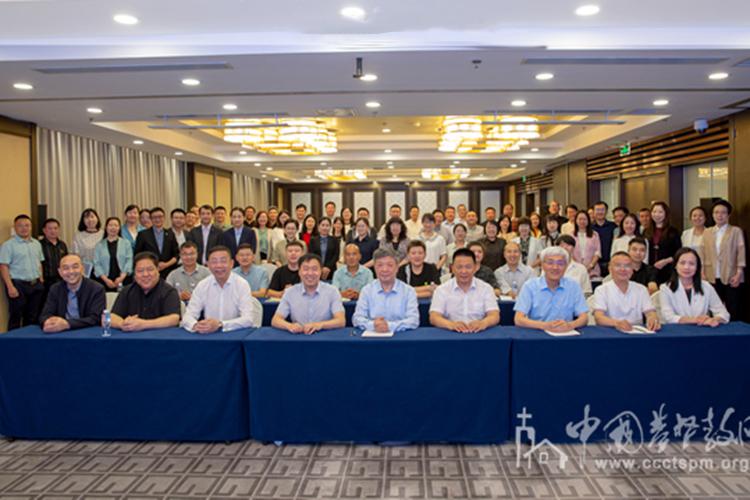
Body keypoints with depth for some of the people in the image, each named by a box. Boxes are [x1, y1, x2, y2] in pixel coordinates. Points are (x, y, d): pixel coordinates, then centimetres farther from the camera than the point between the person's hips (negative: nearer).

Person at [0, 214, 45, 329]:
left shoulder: (37, 243, 12)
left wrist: (41, 280, 8)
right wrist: (10, 287, -17)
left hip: (36, 285, 6)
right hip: (18, 285, -5)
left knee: (33, 318, 12)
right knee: (15, 318, 1)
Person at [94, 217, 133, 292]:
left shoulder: (126, 243, 8)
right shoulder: (99, 245, 10)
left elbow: (129, 260, 1)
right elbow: (97, 264, 3)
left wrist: (121, 277, -11)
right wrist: (106, 279, -10)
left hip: (123, 280, 0)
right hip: (105, 281, 1)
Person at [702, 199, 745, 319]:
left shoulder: (736, 231, 3)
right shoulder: (707, 233, 13)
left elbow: (741, 253, -3)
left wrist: (739, 273, -12)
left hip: (731, 278, -3)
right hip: (712, 279, 3)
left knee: (733, 313, -1)